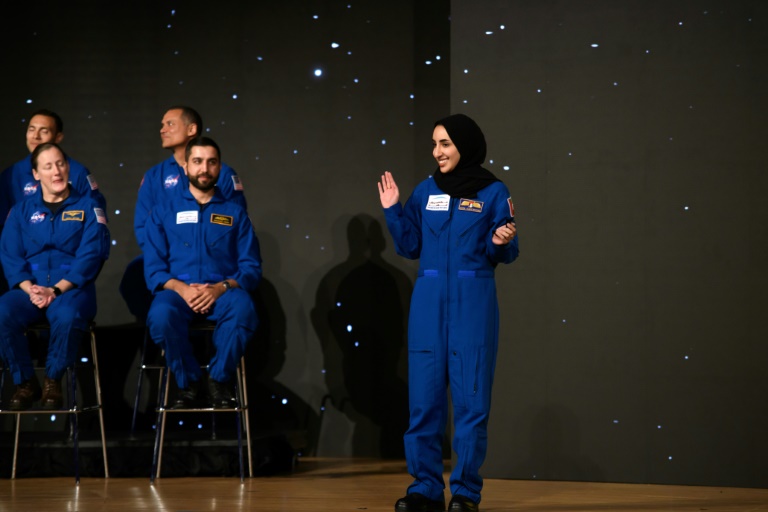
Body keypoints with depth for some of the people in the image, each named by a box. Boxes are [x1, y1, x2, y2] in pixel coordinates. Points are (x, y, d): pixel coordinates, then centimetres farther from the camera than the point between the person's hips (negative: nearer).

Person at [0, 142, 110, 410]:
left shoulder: (87, 207, 9)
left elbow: (90, 255, -3)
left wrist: (57, 290, -16)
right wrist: (30, 288, -14)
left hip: (72, 289, -2)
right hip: (29, 290, 2)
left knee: (67, 316, -38)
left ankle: (53, 380, -13)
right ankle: (25, 381, -12)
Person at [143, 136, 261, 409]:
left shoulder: (234, 213, 14)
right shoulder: (163, 212, 14)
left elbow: (251, 268, 6)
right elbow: (153, 268, 6)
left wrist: (221, 287, -14)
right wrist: (181, 288, -15)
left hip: (222, 293, 0)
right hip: (177, 291, 0)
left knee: (242, 308, -36)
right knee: (160, 314, -36)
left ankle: (219, 380, -15)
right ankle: (188, 383, -14)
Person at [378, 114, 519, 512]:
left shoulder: (493, 192, -1)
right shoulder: (425, 191, 9)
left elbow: (503, 254, -1)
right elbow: (410, 246, 10)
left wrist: (501, 241, -22)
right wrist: (393, 211, 0)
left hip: (472, 302, -3)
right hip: (428, 300, 3)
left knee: (470, 397, -3)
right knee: (424, 395, 2)